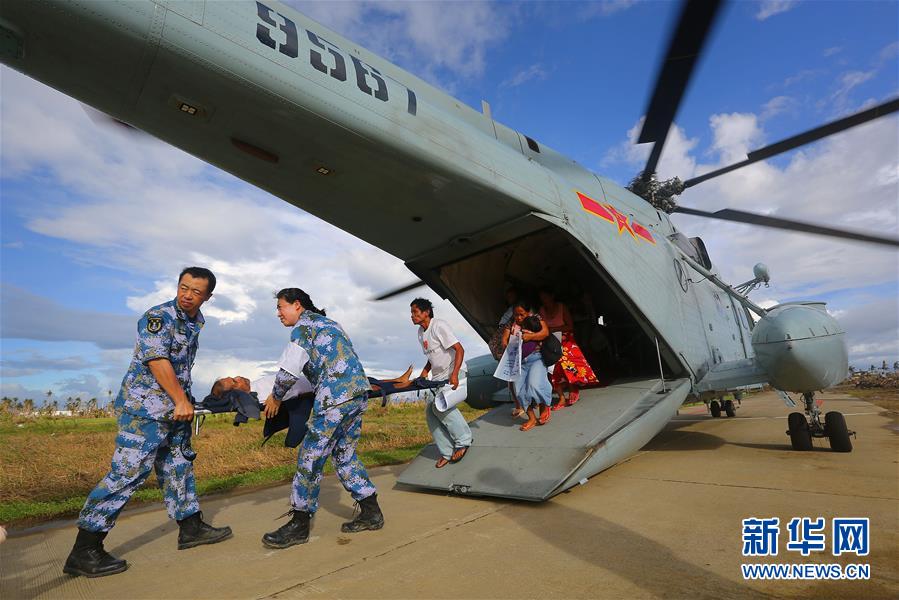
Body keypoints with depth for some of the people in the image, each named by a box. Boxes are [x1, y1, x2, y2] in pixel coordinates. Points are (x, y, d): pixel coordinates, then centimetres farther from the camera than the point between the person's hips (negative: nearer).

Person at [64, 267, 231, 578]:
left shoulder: (195, 321, 11)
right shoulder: (158, 317, -15)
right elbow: (157, 361, -23)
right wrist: (182, 401, -21)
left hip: (173, 409, 9)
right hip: (145, 408, -9)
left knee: (179, 466, 14)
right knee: (128, 472, -7)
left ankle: (191, 528, 25)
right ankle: (84, 552, 5)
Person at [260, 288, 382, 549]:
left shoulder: (303, 324, 2)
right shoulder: (329, 323, 27)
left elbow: (289, 370, -4)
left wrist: (275, 397, 13)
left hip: (335, 397, -9)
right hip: (359, 393, 9)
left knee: (311, 456, 0)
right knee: (344, 454, 16)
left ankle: (299, 524, 9)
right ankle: (371, 513, 20)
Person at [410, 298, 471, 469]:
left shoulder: (439, 326, -18)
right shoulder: (421, 332, 9)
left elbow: (459, 350, -23)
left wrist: (454, 374, -33)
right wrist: (422, 377, 8)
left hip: (453, 373, -9)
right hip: (438, 376, 9)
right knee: (430, 411, 0)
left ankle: (463, 440, -5)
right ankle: (447, 453, 9)